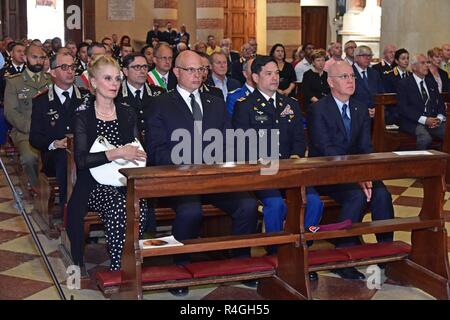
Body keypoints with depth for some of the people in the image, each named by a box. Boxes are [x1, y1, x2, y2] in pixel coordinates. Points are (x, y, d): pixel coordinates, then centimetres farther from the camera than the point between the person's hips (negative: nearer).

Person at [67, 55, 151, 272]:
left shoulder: (127, 114, 11)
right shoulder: (83, 115, -1)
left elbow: (137, 151, 14)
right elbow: (81, 159, -11)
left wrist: (133, 154, -10)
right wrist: (116, 153, -20)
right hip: (94, 183, -3)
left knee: (140, 208, -30)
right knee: (117, 207, -34)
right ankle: (117, 268, -19)